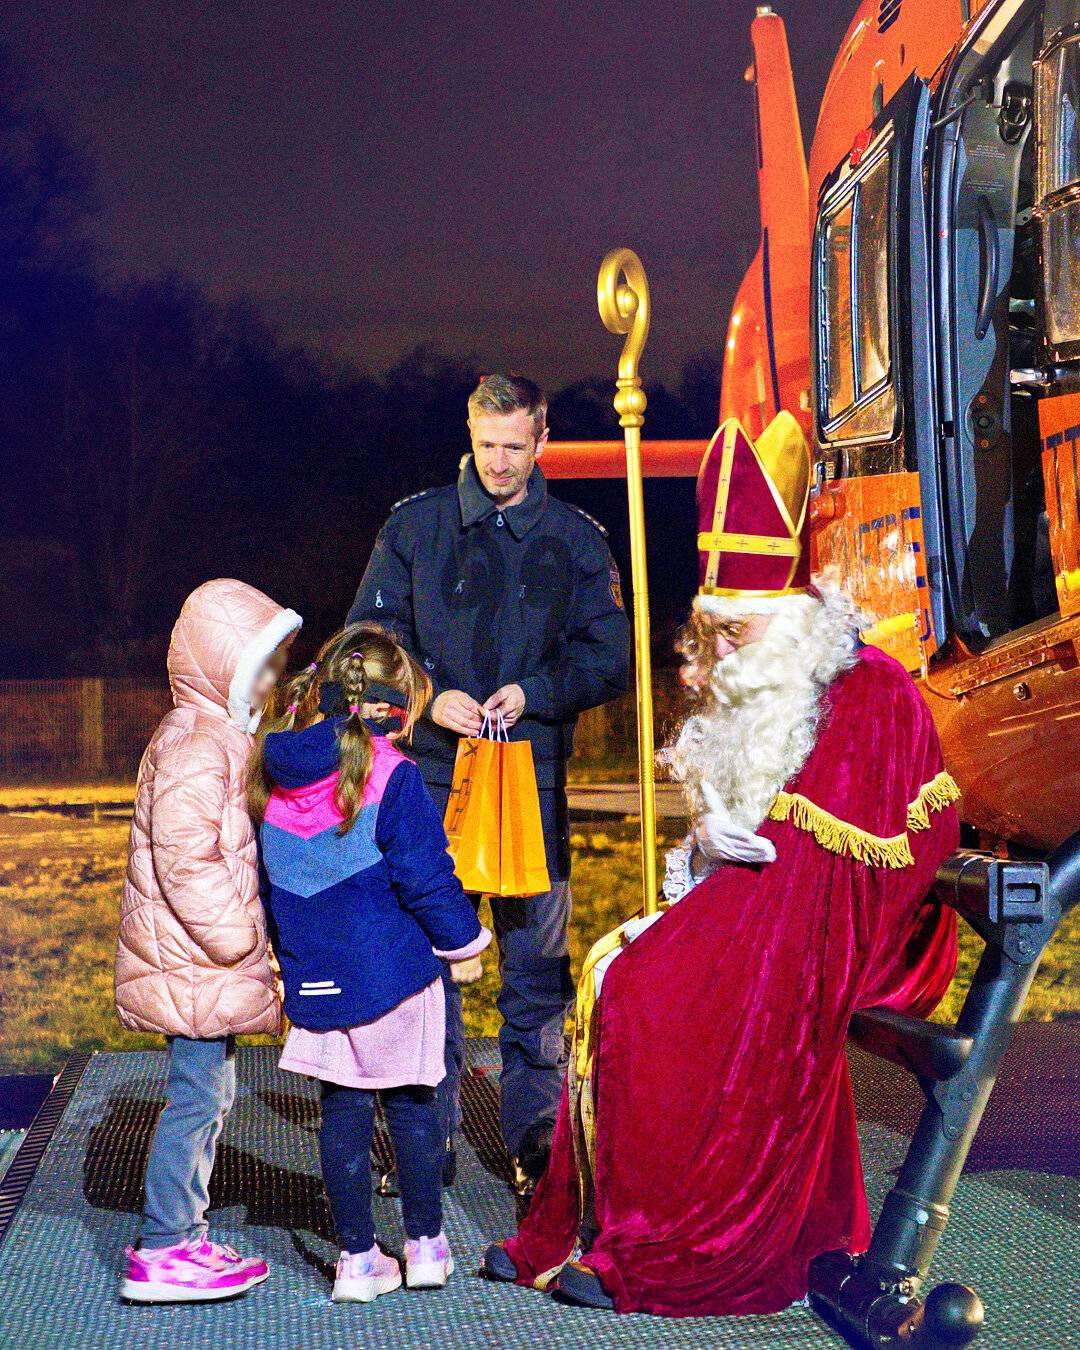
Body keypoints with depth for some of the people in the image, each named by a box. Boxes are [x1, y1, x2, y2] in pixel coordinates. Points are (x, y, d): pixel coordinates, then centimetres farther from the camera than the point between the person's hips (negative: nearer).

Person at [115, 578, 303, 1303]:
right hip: (191, 962, -11)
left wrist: (245, 946, 21)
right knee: (197, 1095, -7)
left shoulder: (218, 738, 18)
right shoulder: (194, 746, -16)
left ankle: (180, 1236, 22)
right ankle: (162, 1252, -2)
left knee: (208, 1093, 14)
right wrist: (235, 939, -19)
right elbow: (185, 861, -24)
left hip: (207, 960, 11)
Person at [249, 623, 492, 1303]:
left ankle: (359, 1258, 14)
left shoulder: (275, 773, 4)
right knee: (411, 1104, 10)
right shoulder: (392, 775, -14)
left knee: (343, 1109, 10)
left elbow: (267, 878, 14)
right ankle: (427, 1246, 20)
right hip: (392, 968, -4)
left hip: (315, 975, 4)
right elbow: (424, 874, -14)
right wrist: (463, 942, 1)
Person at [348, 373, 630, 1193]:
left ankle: (535, 1140, 13)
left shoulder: (576, 540, 9)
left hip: (535, 776, 0)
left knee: (538, 961, 3)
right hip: (432, 776, 0)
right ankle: (429, 1137, 10)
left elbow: (610, 657, 7)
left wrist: (533, 692, -10)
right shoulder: (416, 526, 8)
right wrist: (428, 696, -10)